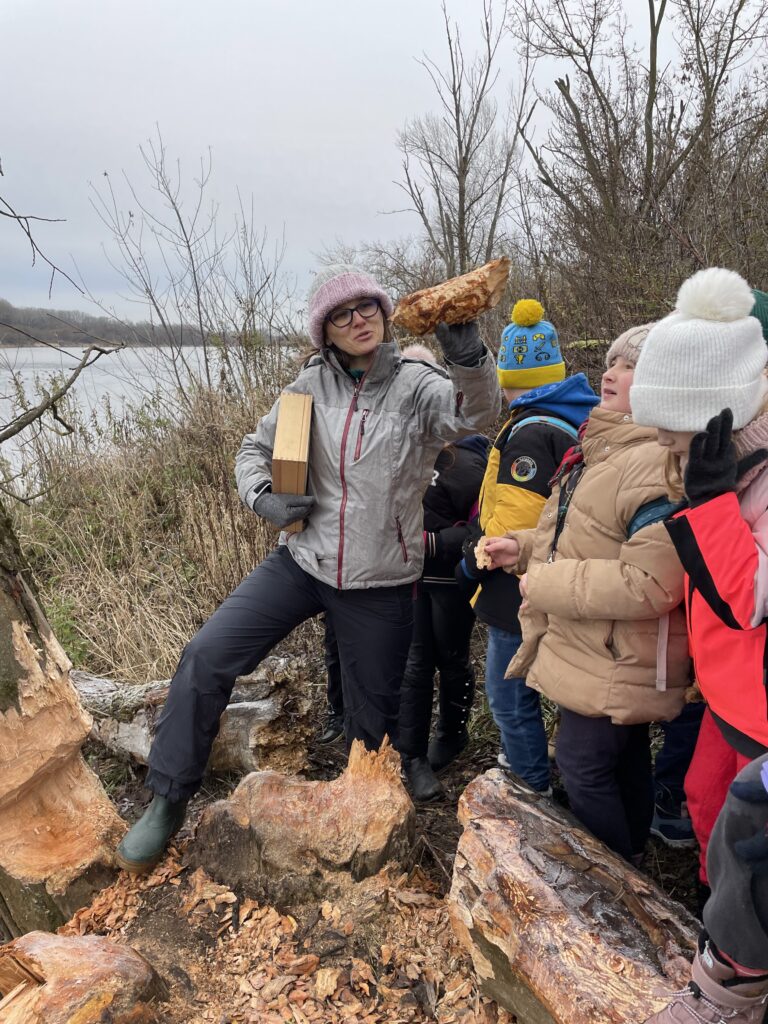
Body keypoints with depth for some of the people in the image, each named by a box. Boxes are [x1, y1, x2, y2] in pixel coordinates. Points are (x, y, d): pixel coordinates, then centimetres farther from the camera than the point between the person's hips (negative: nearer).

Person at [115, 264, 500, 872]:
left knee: (374, 713, 12)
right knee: (206, 656, -11)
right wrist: (263, 498, -9)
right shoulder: (313, 386, 0)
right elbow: (257, 449, 11)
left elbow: (475, 415, -29)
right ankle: (169, 802, 7)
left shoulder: (418, 386, -8)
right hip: (303, 562, 2)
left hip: (379, 585, -2)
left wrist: (468, 356, -48)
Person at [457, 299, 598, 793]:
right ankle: (527, 761, 43)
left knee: (510, 697, 3)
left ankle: (533, 791, 17)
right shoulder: (576, 418, 9)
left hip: (524, 590, -10)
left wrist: (474, 562, -12)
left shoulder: (530, 431, -21)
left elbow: (515, 518, -27)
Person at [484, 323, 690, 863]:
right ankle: (631, 855, 45)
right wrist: (526, 546, 5)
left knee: (584, 767, 2)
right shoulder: (606, 450, 10)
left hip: (614, 665, -10)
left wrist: (545, 583, -23)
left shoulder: (656, 465, -25)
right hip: (610, 656, 10)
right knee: (625, 759, 24)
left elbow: (648, 584, -32)